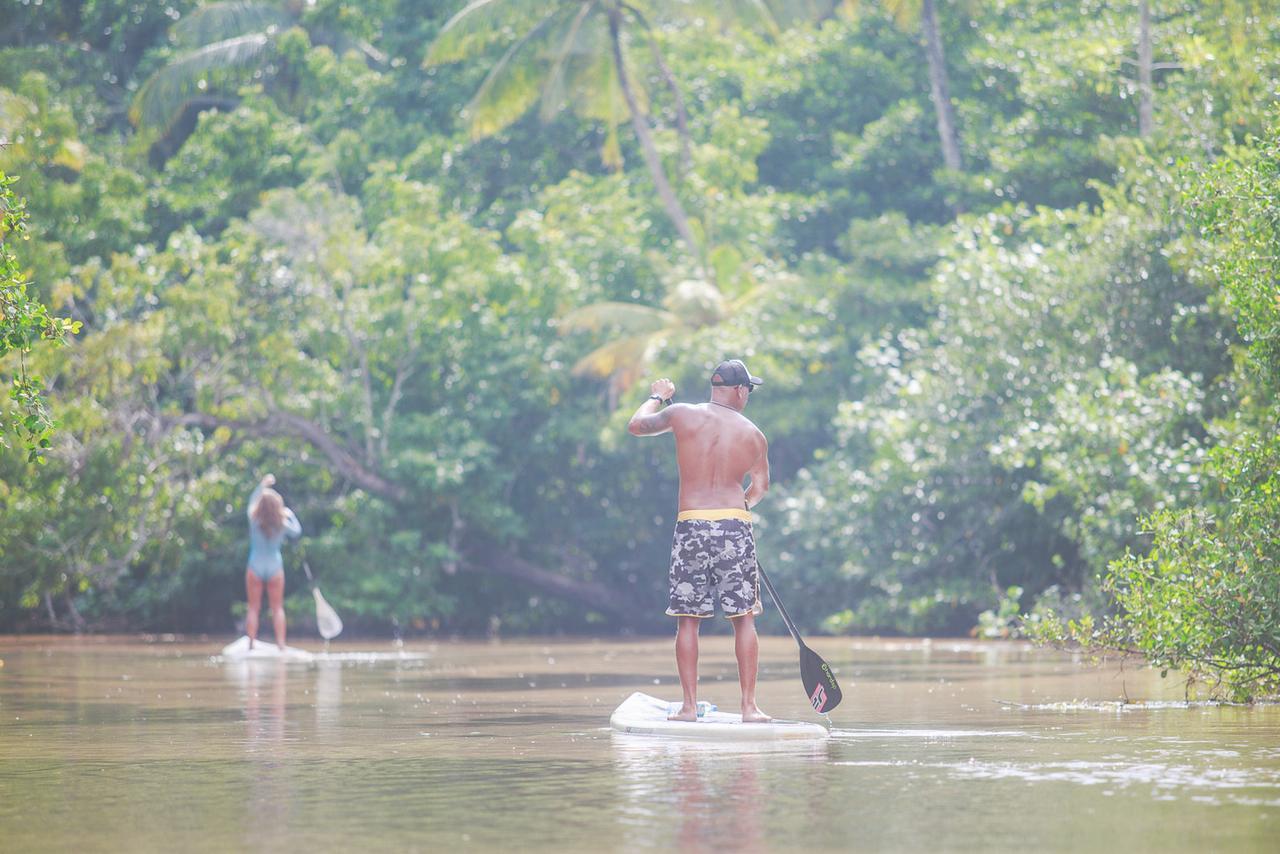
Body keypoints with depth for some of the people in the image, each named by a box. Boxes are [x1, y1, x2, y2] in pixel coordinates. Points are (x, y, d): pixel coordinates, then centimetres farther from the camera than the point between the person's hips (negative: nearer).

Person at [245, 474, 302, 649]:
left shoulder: (254, 520, -12)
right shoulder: (282, 524, -11)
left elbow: (252, 502, 7)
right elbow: (297, 532, 10)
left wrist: (262, 486, 17)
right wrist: (290, 515, 20)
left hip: (255, 567, 0)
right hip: (275, 566, 1)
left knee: (253, 608, 4)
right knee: (277, 608, 7)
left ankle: (251, 645, -2)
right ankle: (281, 644, 1)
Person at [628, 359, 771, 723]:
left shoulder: (682, 414, 1)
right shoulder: (753, 434, 5)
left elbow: (637, 425, 14)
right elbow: (760, 488, 10)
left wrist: (657, 397, 33)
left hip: (691, 526, 0)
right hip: (735, 526, 0)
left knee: (688, 619, 6)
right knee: (743, 618, 6)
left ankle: (689, 705, 4)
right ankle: (749, 705, 4)